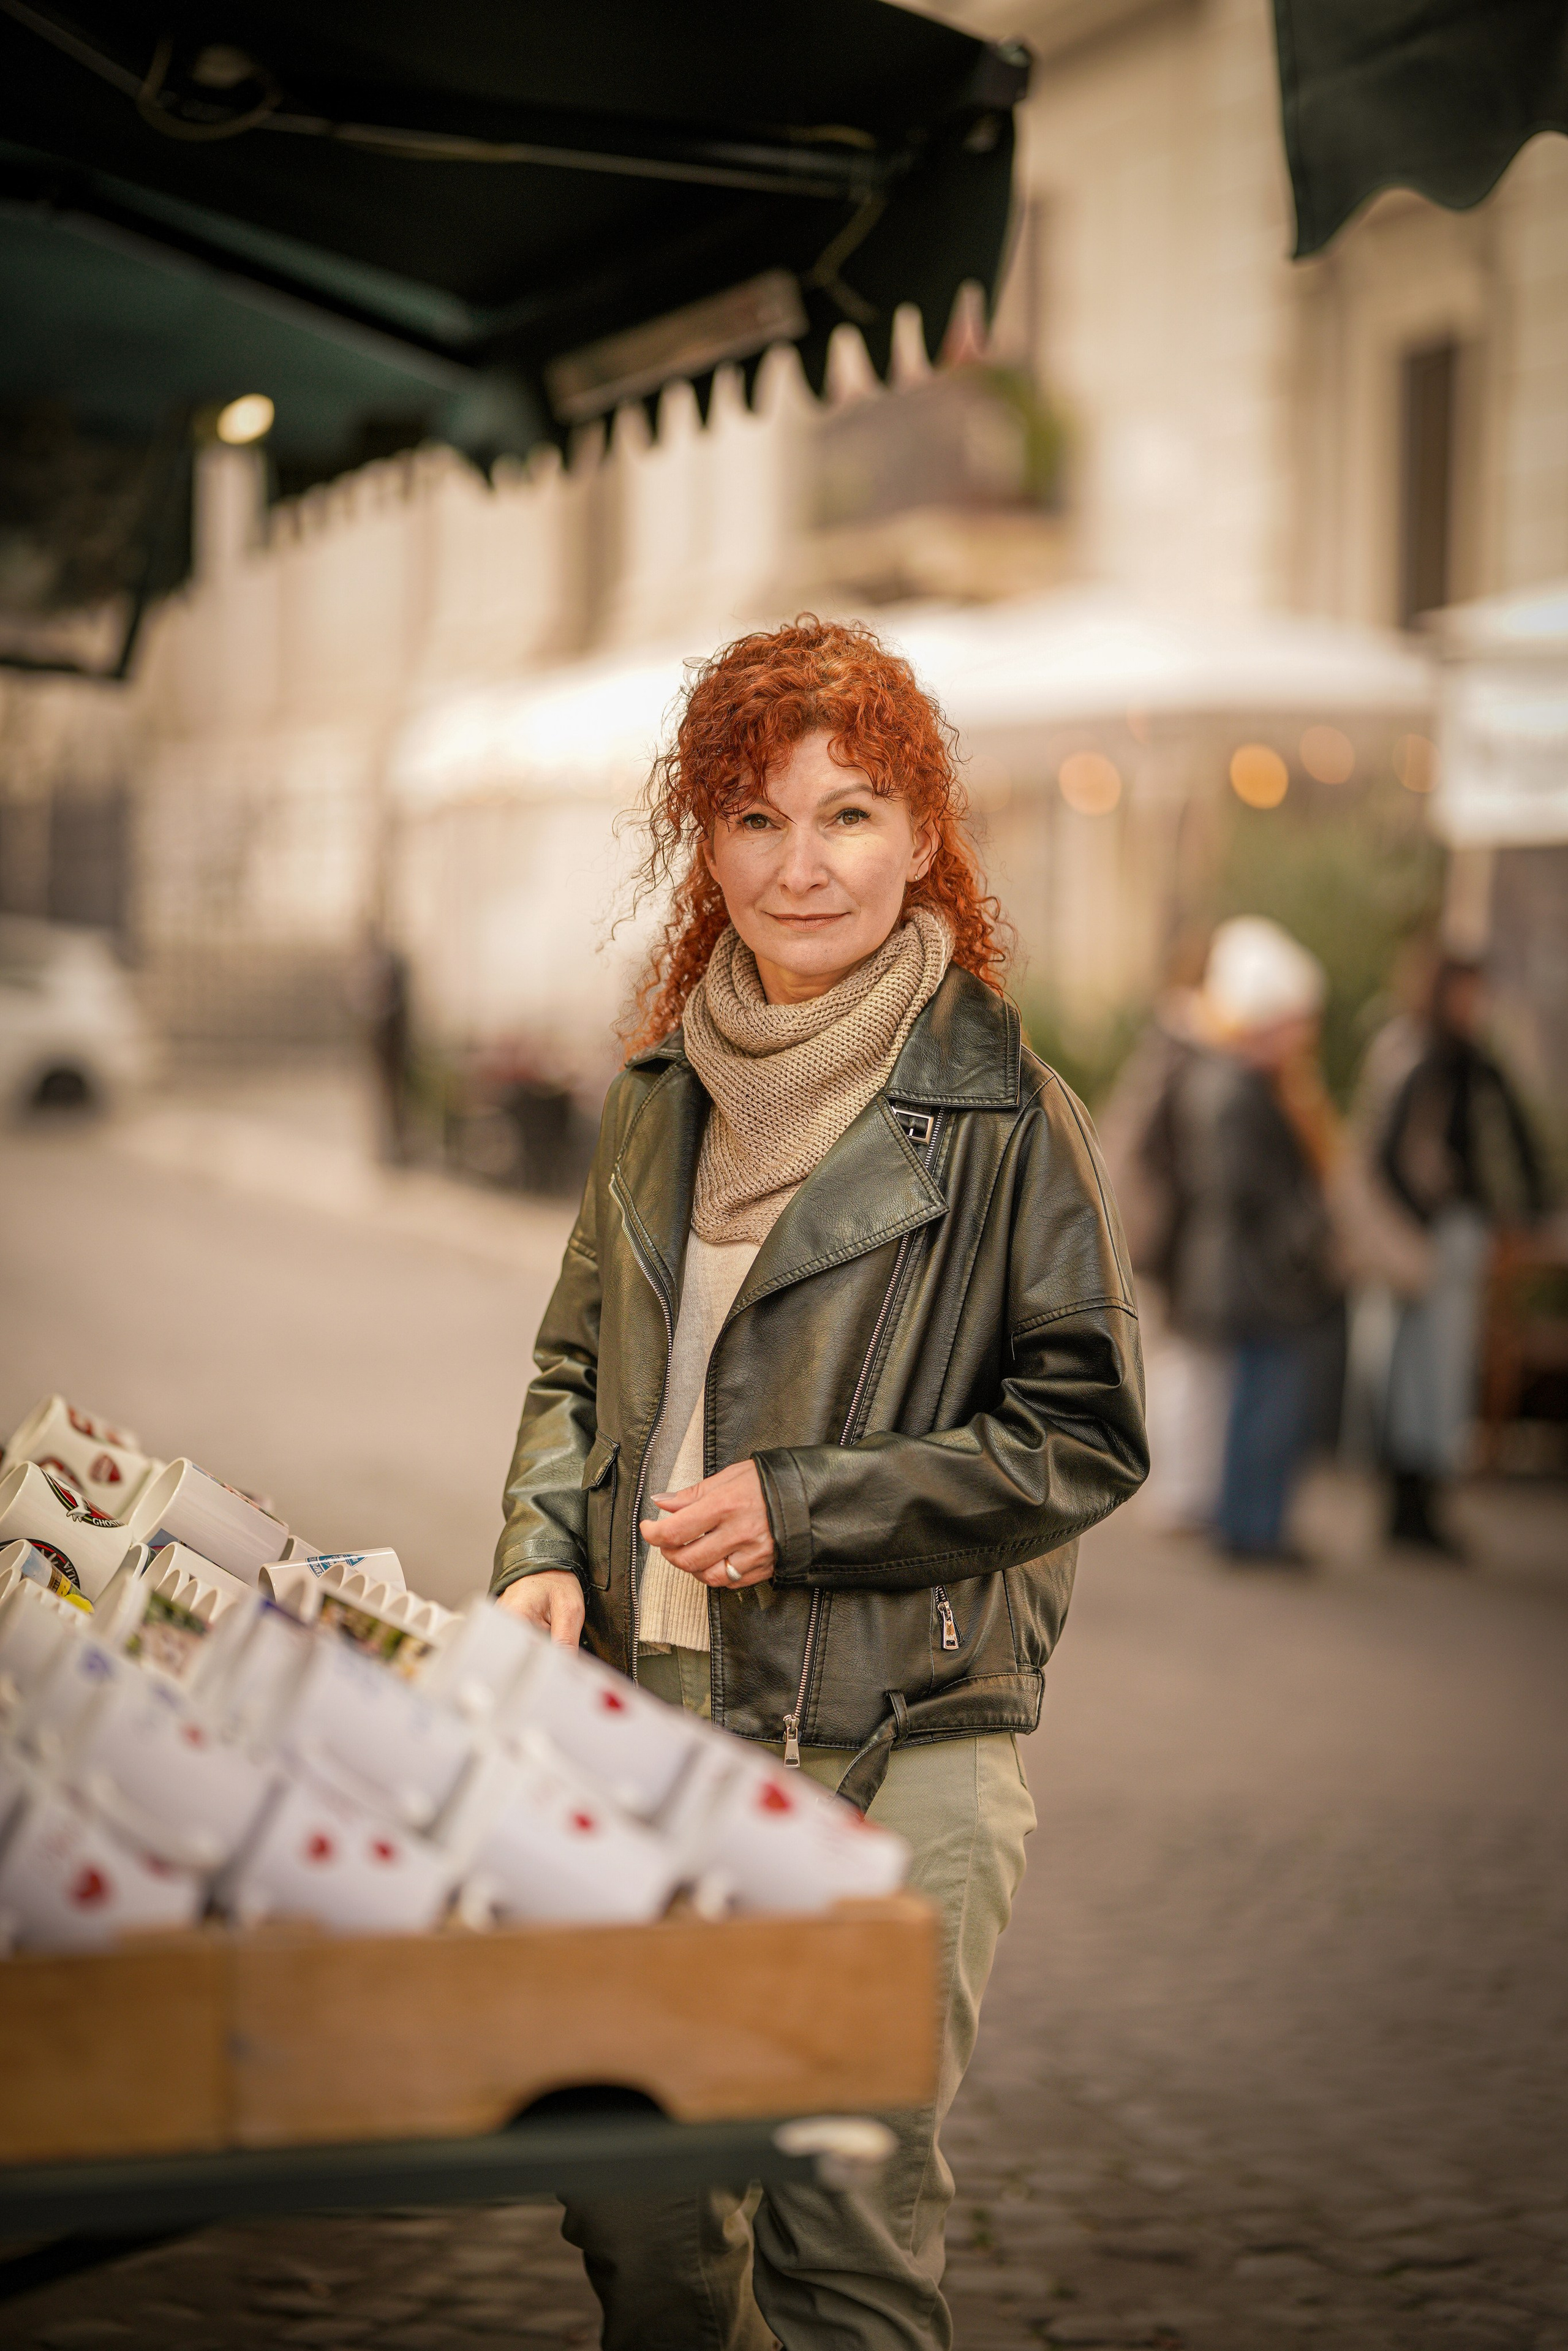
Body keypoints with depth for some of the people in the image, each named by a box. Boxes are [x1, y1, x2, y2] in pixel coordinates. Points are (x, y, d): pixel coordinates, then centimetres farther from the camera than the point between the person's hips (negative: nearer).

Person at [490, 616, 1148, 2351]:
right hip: (644, 1719, 5)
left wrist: (805, 1505, -13)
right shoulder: (664, 1099, 9)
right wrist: (545, 1558, 2)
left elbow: (1085, 1436, -6)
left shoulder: (1002, 1117, -7)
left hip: (893, 1750, -5)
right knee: (624, 2201, 12)